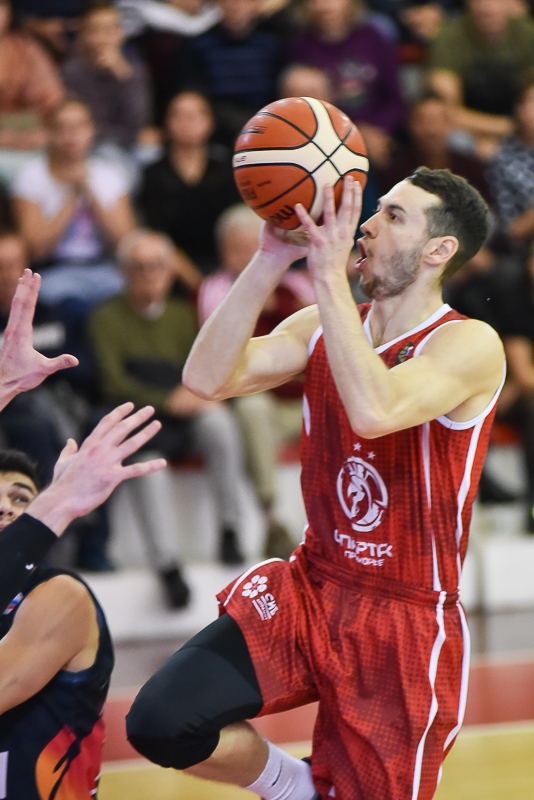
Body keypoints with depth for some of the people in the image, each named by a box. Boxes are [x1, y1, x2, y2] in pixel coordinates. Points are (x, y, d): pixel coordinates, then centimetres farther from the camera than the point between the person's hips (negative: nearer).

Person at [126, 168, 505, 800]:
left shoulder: (470, 346, -15)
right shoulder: (322, 326, 4)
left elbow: (374, 411, -35)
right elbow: (207, 378, -11)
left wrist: (330, 275, -33)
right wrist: (271, 260, -17)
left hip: (406, 625, -5)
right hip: (308, 589, 5)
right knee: (160, 723, -14)